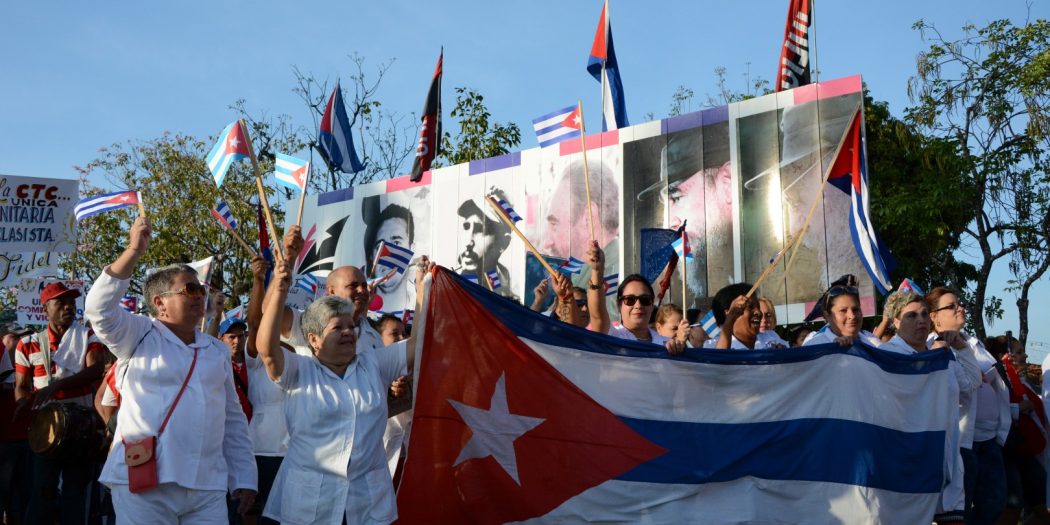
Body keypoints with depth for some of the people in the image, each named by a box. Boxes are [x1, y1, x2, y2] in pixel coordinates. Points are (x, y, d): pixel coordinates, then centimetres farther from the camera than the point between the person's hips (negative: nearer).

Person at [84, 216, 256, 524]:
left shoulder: (218, 351, 17)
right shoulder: (140, 337, 4)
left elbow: (233, 419, 17)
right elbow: (99, 308, -15)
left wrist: (243, 479, 12)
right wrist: (134, 251, -19)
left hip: (208, 488, 4)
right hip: (143, 485, -4)